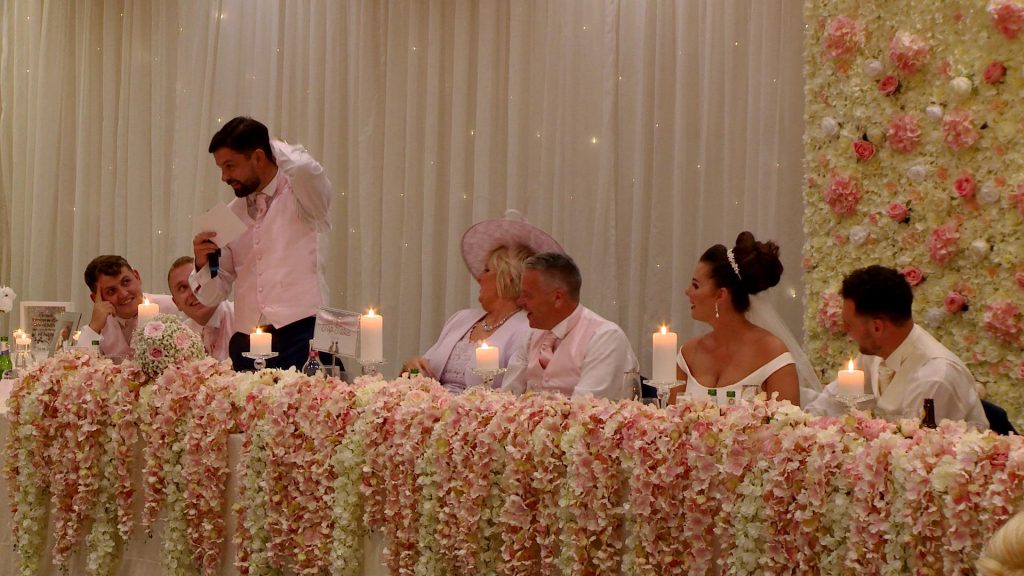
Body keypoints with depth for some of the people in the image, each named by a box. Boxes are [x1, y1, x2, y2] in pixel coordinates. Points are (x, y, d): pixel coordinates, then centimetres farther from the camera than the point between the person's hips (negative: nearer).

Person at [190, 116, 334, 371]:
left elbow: (306, 168, -26)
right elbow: (213, 296, 18)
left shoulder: (300, 196, 0)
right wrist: (203, 264, -5)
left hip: (299, 339, -5)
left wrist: (272, 144, -6)